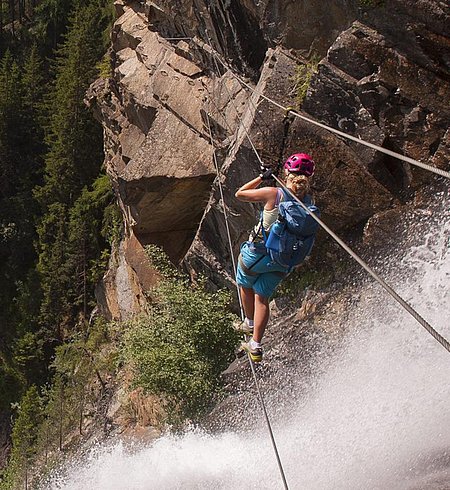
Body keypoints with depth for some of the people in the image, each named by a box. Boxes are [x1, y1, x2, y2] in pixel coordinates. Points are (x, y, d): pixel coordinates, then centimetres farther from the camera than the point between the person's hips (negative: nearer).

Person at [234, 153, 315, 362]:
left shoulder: (273, 194, -21)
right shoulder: (308, 202, -10)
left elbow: (240, 194, -9)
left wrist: (262, 177, 1)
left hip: (257, 252, -4)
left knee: (245, 286, 26)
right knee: (262, 297, 17)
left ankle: (250, 323, 46)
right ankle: (255, 345, 16)